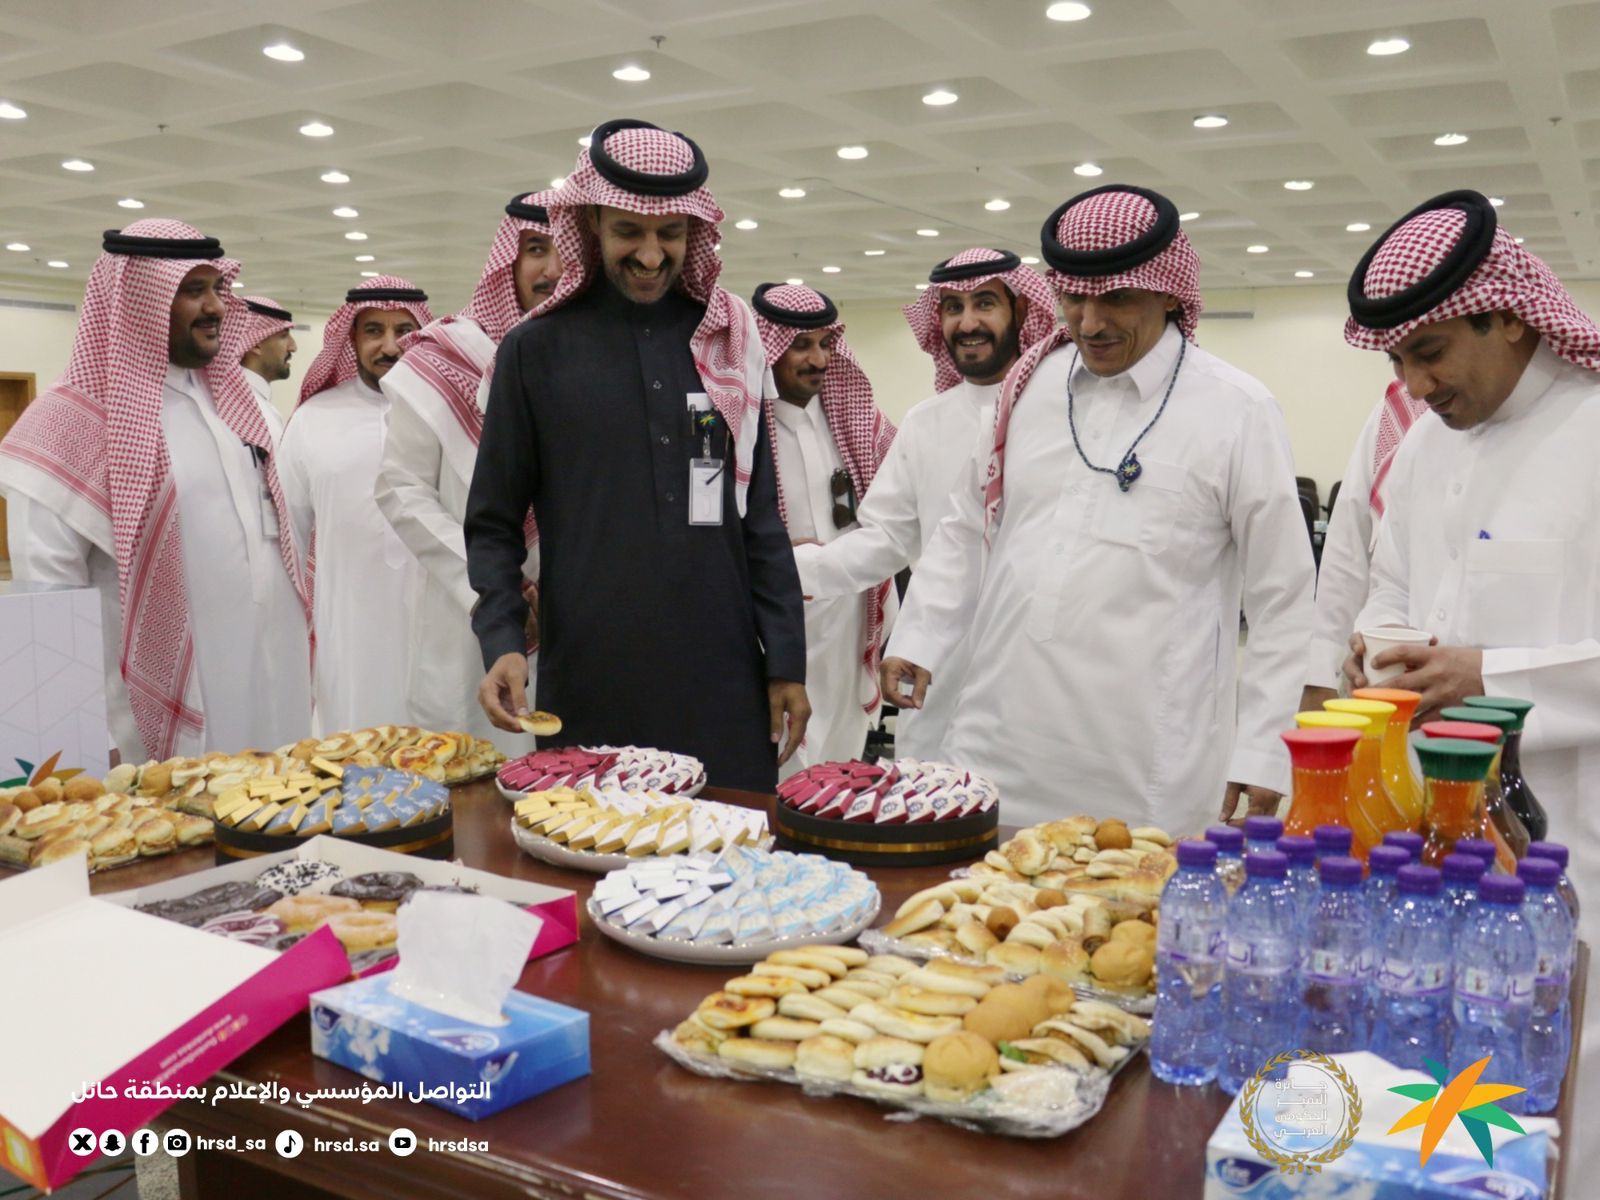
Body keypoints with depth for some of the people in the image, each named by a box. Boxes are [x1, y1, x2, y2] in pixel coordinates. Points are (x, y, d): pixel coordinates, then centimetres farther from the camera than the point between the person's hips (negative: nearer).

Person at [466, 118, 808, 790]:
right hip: (586, 684, -1)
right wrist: (501, 640, -11)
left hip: (722, 683, 2)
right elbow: (494, 524, 5)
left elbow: (760, 519, 10)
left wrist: (787, 661, 5)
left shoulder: (728, 343, 8)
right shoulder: (537, 349, 3)